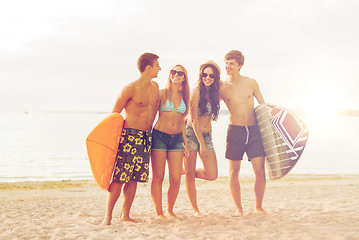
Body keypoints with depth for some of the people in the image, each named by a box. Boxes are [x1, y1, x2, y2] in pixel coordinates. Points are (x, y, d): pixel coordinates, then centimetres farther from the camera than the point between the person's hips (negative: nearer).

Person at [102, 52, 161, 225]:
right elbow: (114, 115, -4)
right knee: (119, 177, -7)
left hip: (146, 137, 6)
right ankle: (108, 215, 2)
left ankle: (125, 215, 16)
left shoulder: (155, 87, 12)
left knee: (134, 178, 7)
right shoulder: (130, 89, -9)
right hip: (129, 136, -6)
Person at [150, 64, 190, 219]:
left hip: (177, 138, 4)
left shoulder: (183, 97, 12)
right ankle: (159, 213, 11)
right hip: (159, 137, -4)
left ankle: (170, 211, 18)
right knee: (158, 177, 0)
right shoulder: (161, 94, 0)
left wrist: (185, 142, 16)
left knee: (176, 179, 0)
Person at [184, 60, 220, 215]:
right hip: (191, 134, -5)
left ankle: (186, 172, 24)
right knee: (190, 175, -1)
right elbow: (194, 120, -13)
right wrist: (202, 144, -12)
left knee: (212, 175, -2)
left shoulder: (215, 92, 6)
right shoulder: (196, 91, -11)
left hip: (207, 135, 6)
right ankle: (195, 209, 13)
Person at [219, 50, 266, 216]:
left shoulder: (251, 83, 5)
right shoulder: (222, 87, 2)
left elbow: (263, 105, 15)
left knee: (260, 172, -3)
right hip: (235, 132, -1)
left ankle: (259, 206, 14)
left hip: (254, 130, 1)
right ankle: (238, 208, 17)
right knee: (234, 172, 2)